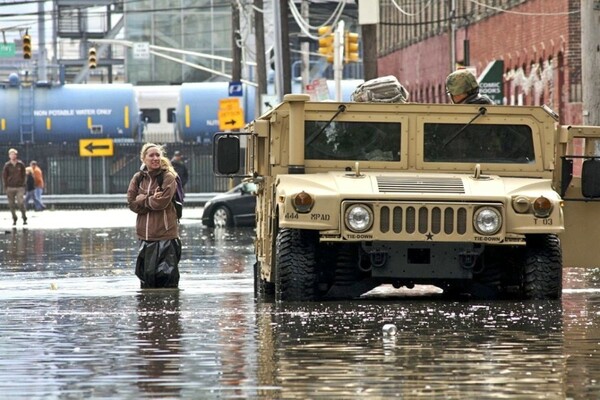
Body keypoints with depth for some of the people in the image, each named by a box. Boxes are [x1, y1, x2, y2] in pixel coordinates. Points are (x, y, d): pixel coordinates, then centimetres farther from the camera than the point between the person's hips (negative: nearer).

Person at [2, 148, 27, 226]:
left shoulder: (21, 164, 1)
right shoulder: (7, 165, 0)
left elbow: (23, 175, 8)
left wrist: (23, 184, 2)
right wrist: (5, 187, -1)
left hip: (19, 187, -1)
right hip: (10, 187, 1)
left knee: (21, 203, -10)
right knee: (11, 204, 3)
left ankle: (24, 219, 0)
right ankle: (14, 219, 15)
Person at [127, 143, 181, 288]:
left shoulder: (168, 177, -4)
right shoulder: (138, 178, 9)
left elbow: (162, 201, -15)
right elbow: (132, 203, 1)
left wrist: (143, 200, -3)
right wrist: (151, 200, -10)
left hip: (166, 234, -5)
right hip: (145, 235, 5)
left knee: (168, 276, -5)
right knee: (146, 275, 12)